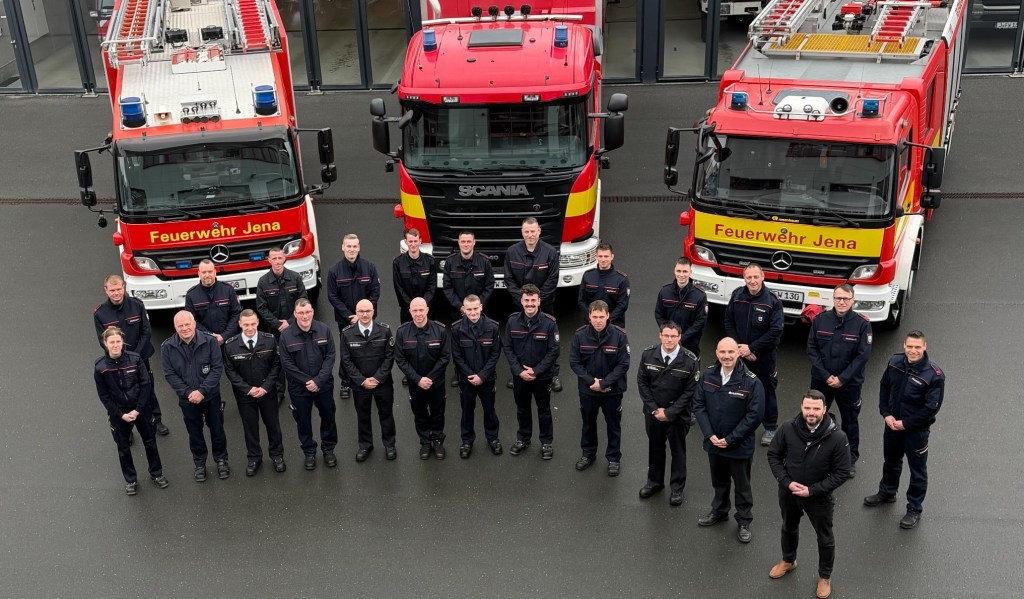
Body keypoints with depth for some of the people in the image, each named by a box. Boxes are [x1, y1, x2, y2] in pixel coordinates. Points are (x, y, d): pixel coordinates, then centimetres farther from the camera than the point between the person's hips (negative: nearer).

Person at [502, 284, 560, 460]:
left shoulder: (549, 322, -16)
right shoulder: (512, 320, -8)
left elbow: (553, 351, -13)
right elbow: (507, 347, -3)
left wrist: (536, 371, -16)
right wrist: (519, 371, -12)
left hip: (542, 376, -2)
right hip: (519, 375, 3)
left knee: (544, 409, 13)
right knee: (522, 409, 19)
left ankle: (546, 442, 29)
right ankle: (523, 439, 37)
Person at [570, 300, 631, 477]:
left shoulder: (619, 335, -17)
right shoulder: (580, 335, -12)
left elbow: (623, 364, -14)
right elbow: (574, 362, -7)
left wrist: (604, 383, -19)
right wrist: (591, 381, -17)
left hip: (612, 389, -2)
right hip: (587, 389, 2)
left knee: (613, 425, 13)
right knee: (588, 422, 20)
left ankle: (613, 458, 30)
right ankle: (588, 453, 40)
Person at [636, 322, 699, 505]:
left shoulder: (689, 360, -18)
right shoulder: (648, 354, -10)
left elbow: (690, 391, -13)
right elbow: (642, 382, -1)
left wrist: (670, 413, -15)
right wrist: (653, 408, -9)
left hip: (678, 414, -2)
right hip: (653, 412, 3)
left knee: (678, 450, 13)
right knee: (655, 447, 19)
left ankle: (677, 487, 29)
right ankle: (654, 481, 38)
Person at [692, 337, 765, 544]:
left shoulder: (751, 382, -20)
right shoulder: (708, 375, -8)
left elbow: (755, 415, -19)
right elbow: (698, 404, -3)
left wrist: (730, 439, -18)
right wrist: (710, 435, -12)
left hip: (739, 446, -4)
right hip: (713, 442, 4)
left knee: (742, 486, 14)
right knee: (719, 481, 25)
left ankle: (744, 522, 32)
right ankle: (719, 511, 47)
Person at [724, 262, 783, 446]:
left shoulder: (773, 300, -14)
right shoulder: (737, 296, -3)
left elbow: (775, 331, -16)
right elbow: (729, 323, 1)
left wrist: (751, 348, -17)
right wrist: (740, 348, -9)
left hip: (763, 356, -3)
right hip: (739, 354, 3)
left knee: (766, 390, 9)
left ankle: (770, 427, 24)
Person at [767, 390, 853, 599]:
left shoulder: (837, 437, -26)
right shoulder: (788, 429, -20)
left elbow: (842, 473, -17)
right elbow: (773, 455, -5)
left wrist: (812, 490, -22)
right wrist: (786, 482, -17)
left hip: (819, 497, -3)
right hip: (788, 493, 3)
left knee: (825, 538, 19)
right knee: (789, 528, 28)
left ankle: (825, 576, 44)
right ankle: (788, 561, 57)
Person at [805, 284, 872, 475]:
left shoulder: (862, 324, -11)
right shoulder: (820, 320, -6)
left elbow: (863, 355, -12)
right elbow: (811, 349, -3)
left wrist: (842, 379, -15)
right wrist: (825, 375, -12)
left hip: (849, 383, -2)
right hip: (821, 380, 2)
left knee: (850, 421, 12)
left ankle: (851, 459, 28)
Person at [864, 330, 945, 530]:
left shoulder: (934, 375, -24)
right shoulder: (895, 362, -8)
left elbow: (931, 407, -20)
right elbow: (884, 387, 5)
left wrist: (905, 423, -17)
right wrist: (886, 414, -5)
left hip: (917, 430, -5)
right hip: (892, 424, 5)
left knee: (917, 470, 10)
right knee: (891, 461, 26)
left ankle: (915, 509, 27)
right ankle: (887, 492, 49)